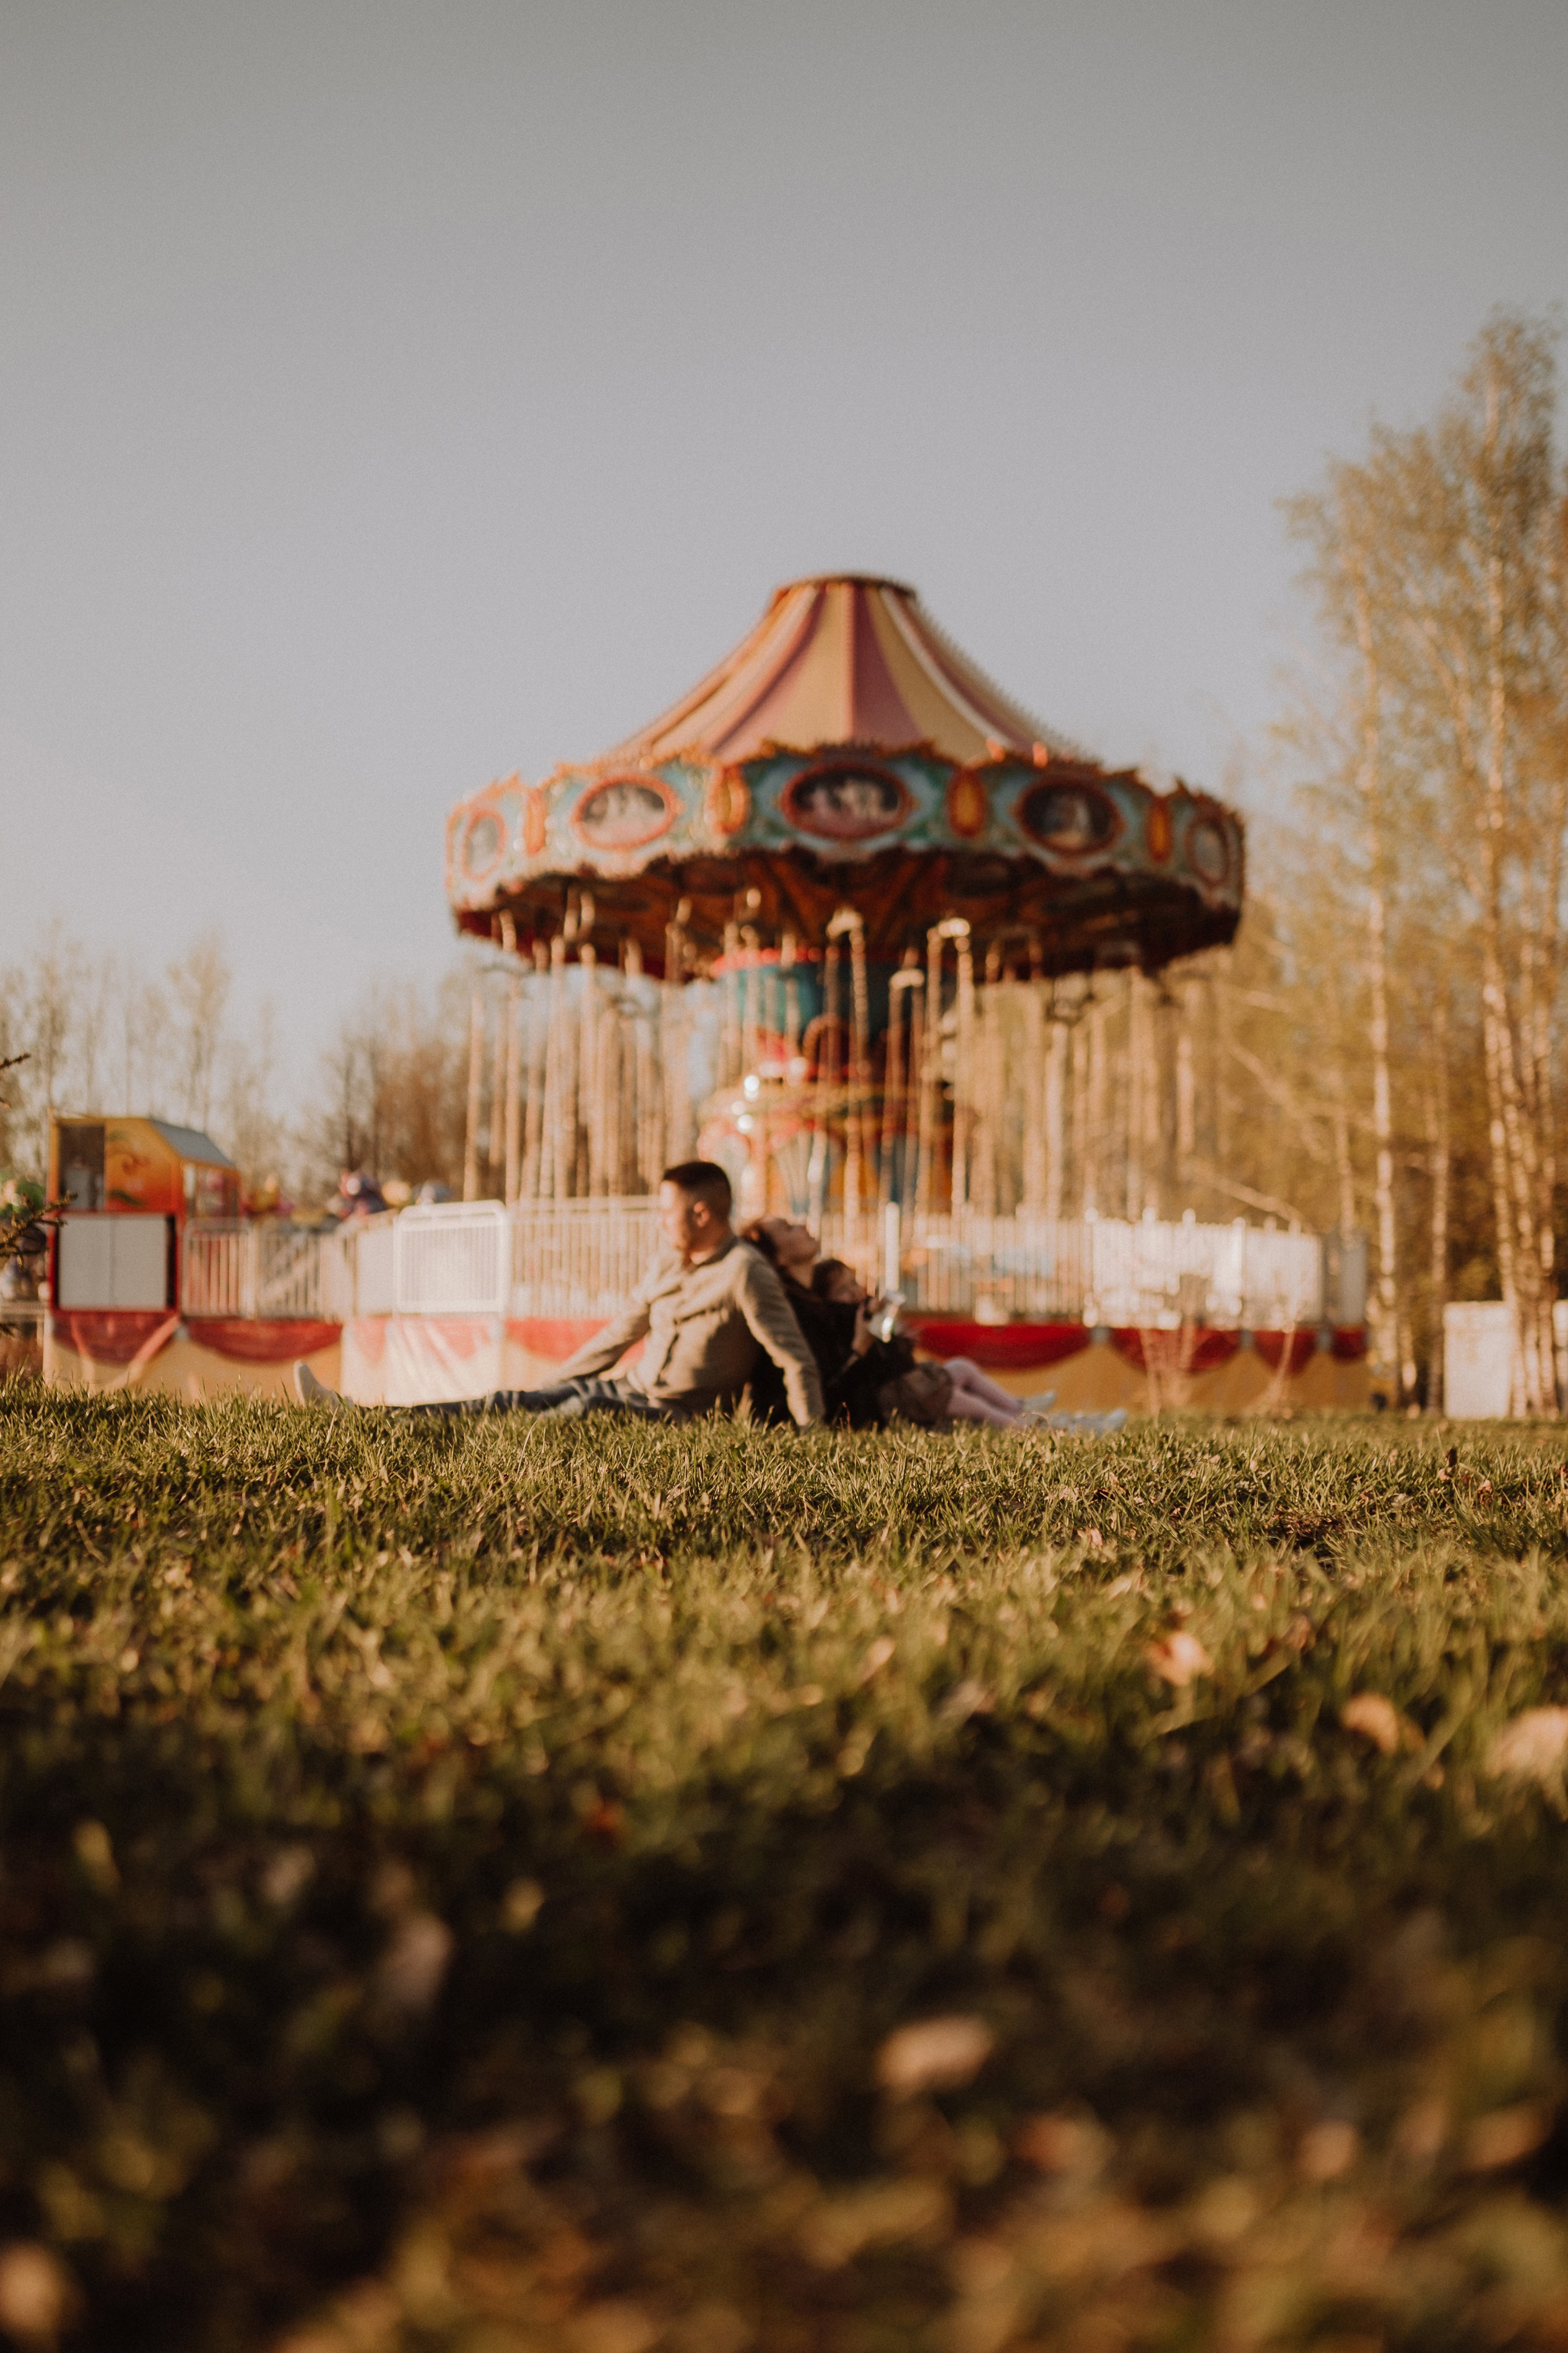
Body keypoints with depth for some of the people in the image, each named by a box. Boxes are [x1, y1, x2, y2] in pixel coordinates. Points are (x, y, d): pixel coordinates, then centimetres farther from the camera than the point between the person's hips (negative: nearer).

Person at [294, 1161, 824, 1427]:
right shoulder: (670, 1265, 14)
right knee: (511, 1403, -7)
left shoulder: (745, 1271, -12)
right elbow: (621, 1332, 21)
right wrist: (553, 1385, 20)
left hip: (677, 1415, -7)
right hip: (629, 1390, 7)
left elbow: (796, 1360, -14)